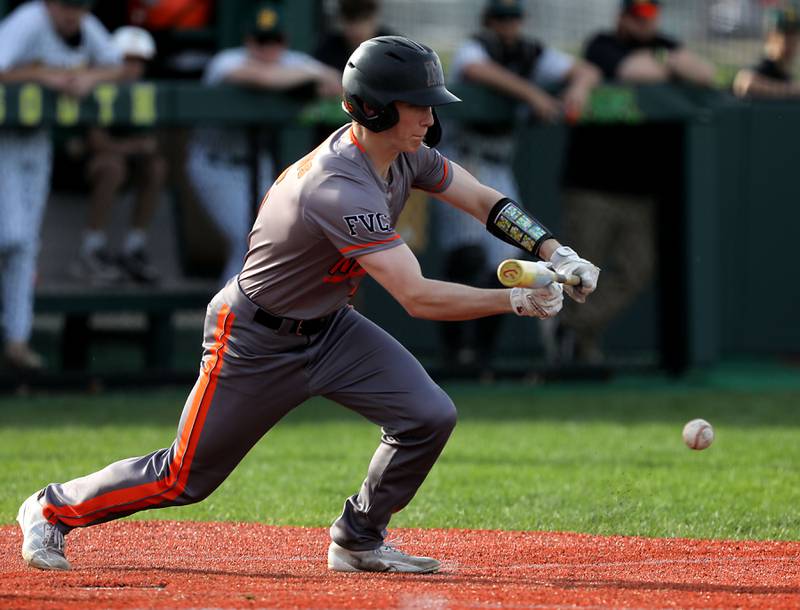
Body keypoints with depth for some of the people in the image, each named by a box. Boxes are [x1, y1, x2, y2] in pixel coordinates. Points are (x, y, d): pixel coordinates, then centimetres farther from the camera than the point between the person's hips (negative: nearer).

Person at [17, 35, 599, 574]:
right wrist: (516, 300, -33)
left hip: (329, 327, 8)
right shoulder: (339, 189, -35)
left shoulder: (407, 153, -8)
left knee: (429, 416, -8)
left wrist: (555, 252, -11)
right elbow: (418, 298, -37)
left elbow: (482, 199, 4)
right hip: (256, 340, -8)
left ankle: (357, 542, 12)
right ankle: (54, 509, 25)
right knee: (187, 477, 2)